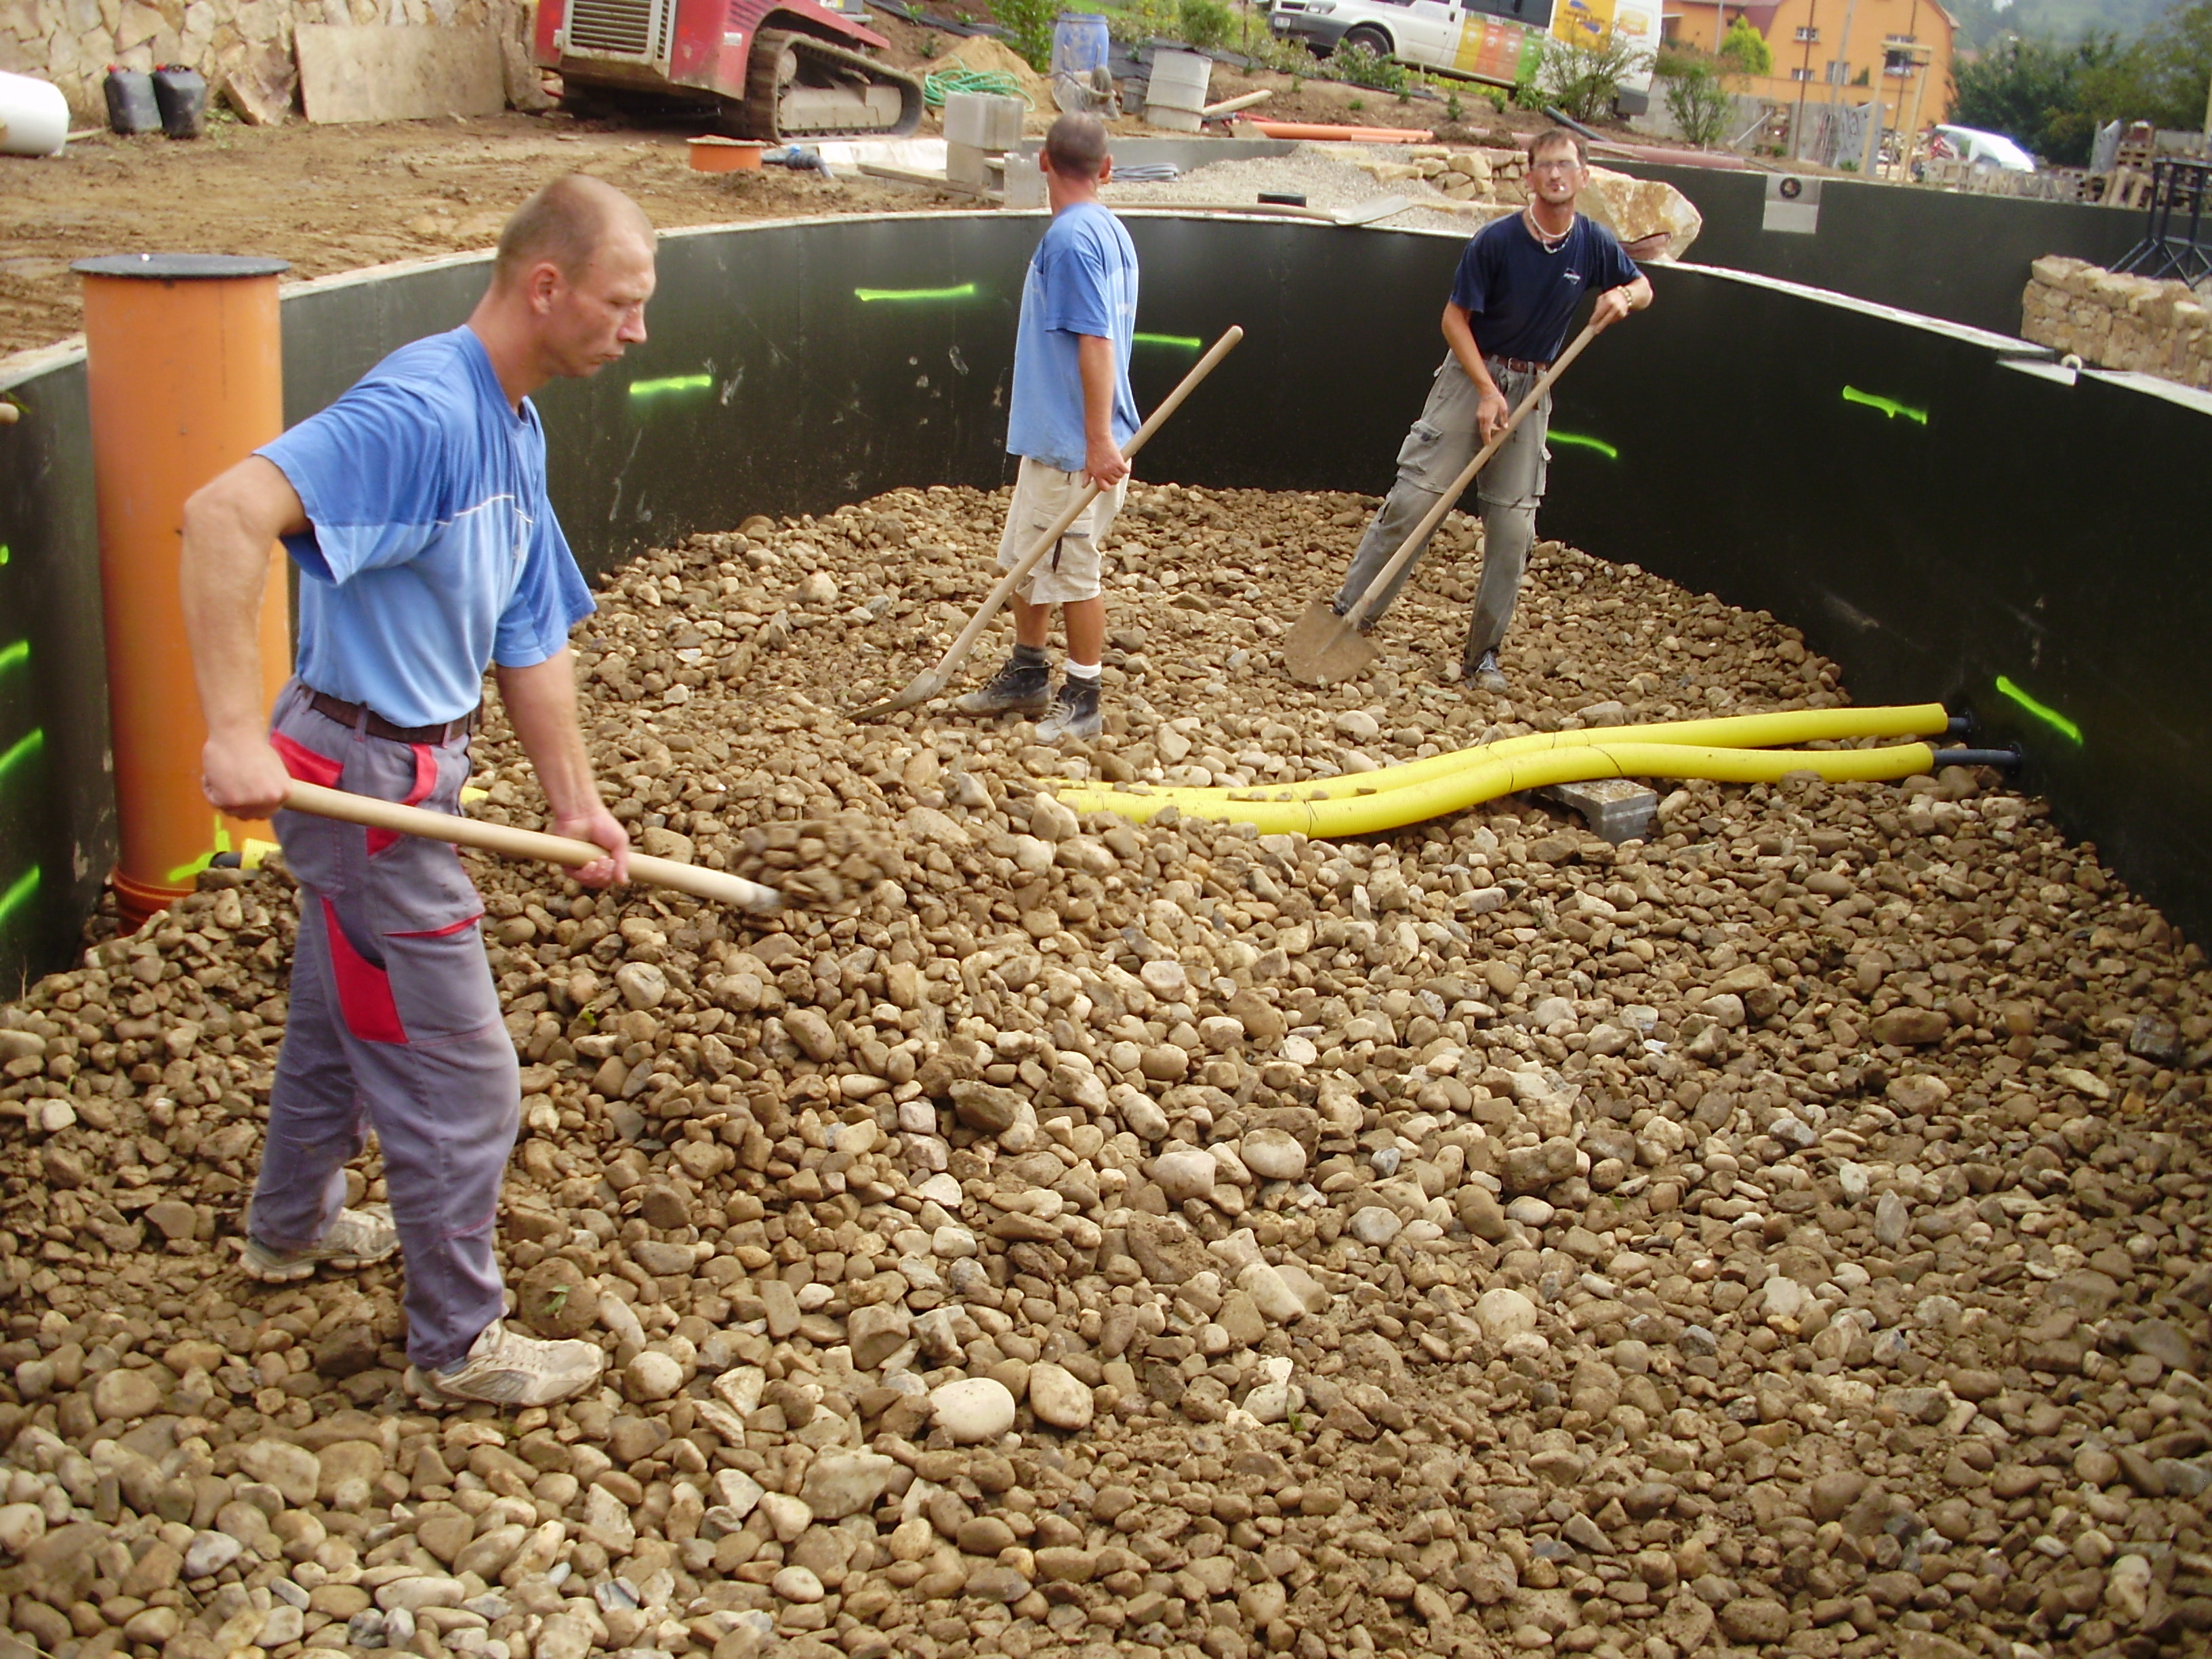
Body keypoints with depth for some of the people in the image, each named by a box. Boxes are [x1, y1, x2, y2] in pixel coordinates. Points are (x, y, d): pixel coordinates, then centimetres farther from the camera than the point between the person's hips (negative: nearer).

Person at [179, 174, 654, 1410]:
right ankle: (460, 1346, 17)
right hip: (365, 774, -10)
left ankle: (296, 1226, 50)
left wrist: (574, 796, 4)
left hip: (412, 767, 10)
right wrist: (236, 732, -39)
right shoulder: (420, 409, -25)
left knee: (345, 1017, 28)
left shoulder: (515, 429, 7)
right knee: (457, 1075, 1)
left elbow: (528, 635, 10)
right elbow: (225, 514, -36)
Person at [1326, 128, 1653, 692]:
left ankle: (1483, 655, 11)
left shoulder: (1593, 245, -3)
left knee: (1513, 529, 1)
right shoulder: (1496, 240, -14)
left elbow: (1643, 287, 15)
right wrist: (1487, 389, -17)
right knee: (1413, 497, -10)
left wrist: (1622, 296, -10)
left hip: (1531, 390, 3)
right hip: (1472, 375, -3)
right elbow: (1455, 317, -9)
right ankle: (1349, 614, -2)